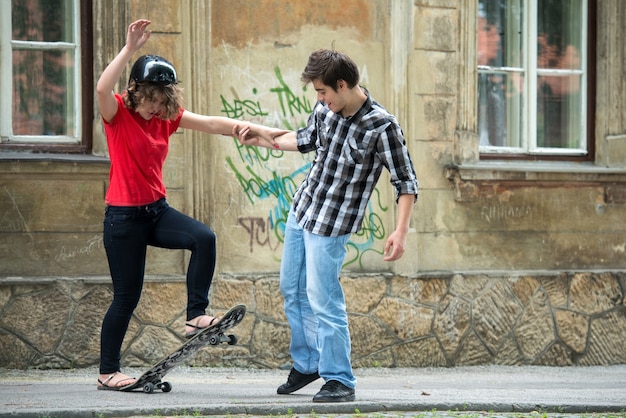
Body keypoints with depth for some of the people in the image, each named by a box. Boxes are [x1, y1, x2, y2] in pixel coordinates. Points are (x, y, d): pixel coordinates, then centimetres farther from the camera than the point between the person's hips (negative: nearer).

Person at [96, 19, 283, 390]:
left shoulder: (167, 117, 5)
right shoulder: (118, 113, -11)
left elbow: (212, 124, -1)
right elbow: (102, 88, -33)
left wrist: (256, 129, -12)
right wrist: (130, 49, -37)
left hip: (157, 210, 5)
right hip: (123, 216, -5)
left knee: (203, 238, -22)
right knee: (126, 297, -1)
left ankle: (196, 317, -13)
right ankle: (108, 373, 14)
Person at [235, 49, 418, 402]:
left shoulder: (381, 126, -22)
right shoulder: (326, 110, -2)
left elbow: (406, 182, -18)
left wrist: (401, 231, -26)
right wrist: (259, 140, 20)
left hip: (330, 226, -8)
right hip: (301, 210, 8)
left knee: (323, 301, -7)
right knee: (293, 291, 17)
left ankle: (340, 382, 5)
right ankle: (306, 364, 34)